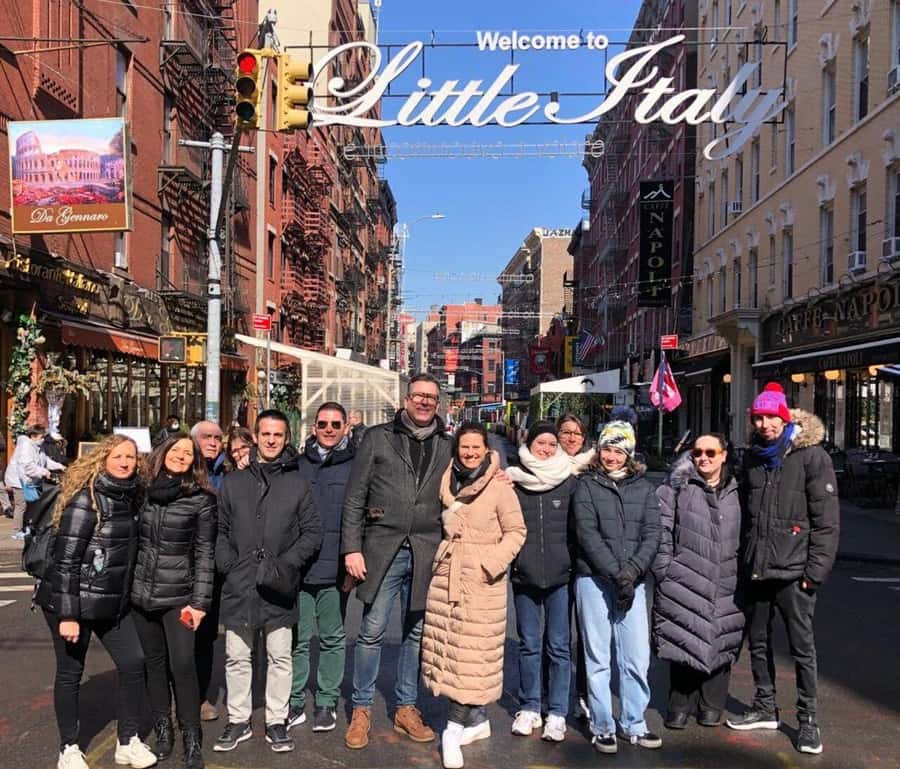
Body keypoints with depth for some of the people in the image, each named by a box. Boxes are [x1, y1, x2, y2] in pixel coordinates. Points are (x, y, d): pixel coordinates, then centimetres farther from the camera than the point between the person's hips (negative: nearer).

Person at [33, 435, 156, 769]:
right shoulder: (86, 499, -17)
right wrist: (67, 614, -21)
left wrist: (127, 594, 17)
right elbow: (65, 559, -19)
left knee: (134, 663, 4)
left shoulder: (130, 496, 5)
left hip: (112, 602, 7)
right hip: (73, 601, -7)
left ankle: (128, 742, 18)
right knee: (70, 673, 7)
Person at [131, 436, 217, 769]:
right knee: (154, 663, 12)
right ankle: (163, 731, 27)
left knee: (182, 665, -6)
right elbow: (131, 539, 12)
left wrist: (200, 601, -11)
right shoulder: (143, 491, 5)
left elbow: (205, 553, -6)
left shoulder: (201, 499, -5)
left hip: (179, 595, -3)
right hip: (141, 592, 4)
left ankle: (192, 741, 7)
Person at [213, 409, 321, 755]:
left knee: (280, 656, 7)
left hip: (278, 587, -1)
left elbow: (312, 531, 2)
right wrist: (228, 564, -4)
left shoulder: (297, 484, 3)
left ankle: (276, 722, 21)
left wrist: (287, 563, -10)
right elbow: (219, 529, 10)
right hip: (239, 585, 2)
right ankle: (238, 720, 26)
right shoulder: (233, 482, 8)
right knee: (237, 656, 11)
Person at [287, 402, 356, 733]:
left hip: (334, 568, -2)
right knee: (298, 638, 8)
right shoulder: (298, 464, 8)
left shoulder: (355, 466, 1)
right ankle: (295, 702, 20)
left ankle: (326, 703, 22)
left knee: (333, 639, 10)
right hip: (297, 567, 2)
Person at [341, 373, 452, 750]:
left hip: (426, 553, 2)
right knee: (372, 631, 3)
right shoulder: (377, 437, 1)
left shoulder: (447, 446, 8)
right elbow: (355, 497, -1)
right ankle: (361, 709, 19)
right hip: (383, 549, -2)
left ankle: (406, 708, 26)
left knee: (416, 632, 11)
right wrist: (352, 548, -6)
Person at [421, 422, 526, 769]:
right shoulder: (447, 483, 9)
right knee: (449, 651, 10)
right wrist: (438, 559, 10)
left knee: (472, 654, -3)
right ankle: (476, 721, 25)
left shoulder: (500, 488, -7)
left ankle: (454, 729, 4)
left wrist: (491, 563, -15)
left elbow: (515, 531, -5)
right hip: (446, 576, 6)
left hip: (481, 580, -5)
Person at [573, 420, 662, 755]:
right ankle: (602, 727, 15)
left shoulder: (643, 487, 11)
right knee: (598, 657, 4)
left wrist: (633, 570, -12)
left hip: (632, 582, 3)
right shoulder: (587, 485, 2)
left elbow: (652, 534, 3)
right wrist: (616, 572, -15)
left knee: (637, 657, 5)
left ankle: (633, 724, 20)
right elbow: (587, 534, -7)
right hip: (594, 580, -2)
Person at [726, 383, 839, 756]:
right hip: (756, 568, 6)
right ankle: (765, 708, 29)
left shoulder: (810, 455, -8)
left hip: (793, 571, -6)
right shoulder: (752, 457, 11)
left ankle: (808, 718, 17)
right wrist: (742, 561, 13)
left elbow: (827, 520, -10)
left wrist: (816, 570, -14)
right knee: (758, 641, 14)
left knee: (802, 646, 3)